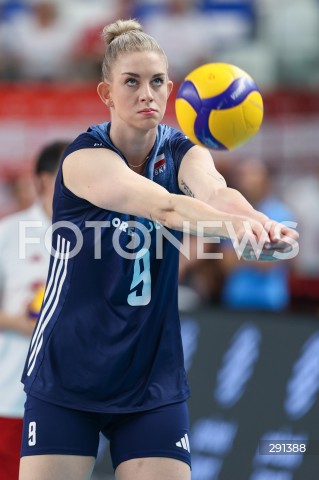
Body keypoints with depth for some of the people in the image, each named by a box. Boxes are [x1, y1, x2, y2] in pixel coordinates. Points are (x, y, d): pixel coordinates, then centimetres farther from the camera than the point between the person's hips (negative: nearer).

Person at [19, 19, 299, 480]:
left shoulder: (181, 152, -2)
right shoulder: (84, 156, -15)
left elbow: (213, 190, -26)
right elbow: (160, 204, -33)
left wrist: (257, 221, -50)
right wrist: (232, 225, -53)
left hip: (152, 378, 3)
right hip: (67, 371, -3)